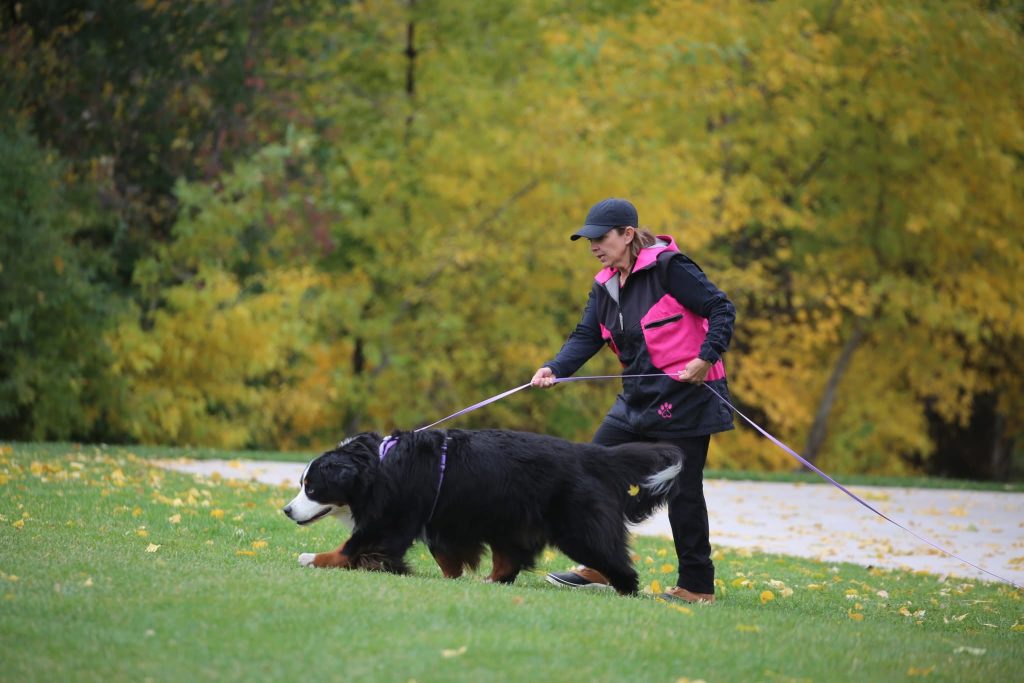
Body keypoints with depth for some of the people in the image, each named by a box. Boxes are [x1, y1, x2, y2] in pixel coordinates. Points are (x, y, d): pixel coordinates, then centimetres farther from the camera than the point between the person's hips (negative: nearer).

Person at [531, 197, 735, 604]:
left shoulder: (668, 267, -13)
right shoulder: (605, 286, 10)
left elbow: (721, 309, -14)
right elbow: (586, 336, 3)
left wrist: (706, 359, -26)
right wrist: (555, 368, -15)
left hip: (684, 395, -8)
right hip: (639, 397, 8)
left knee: (682, 490, -4)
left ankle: (697, 586, 6)